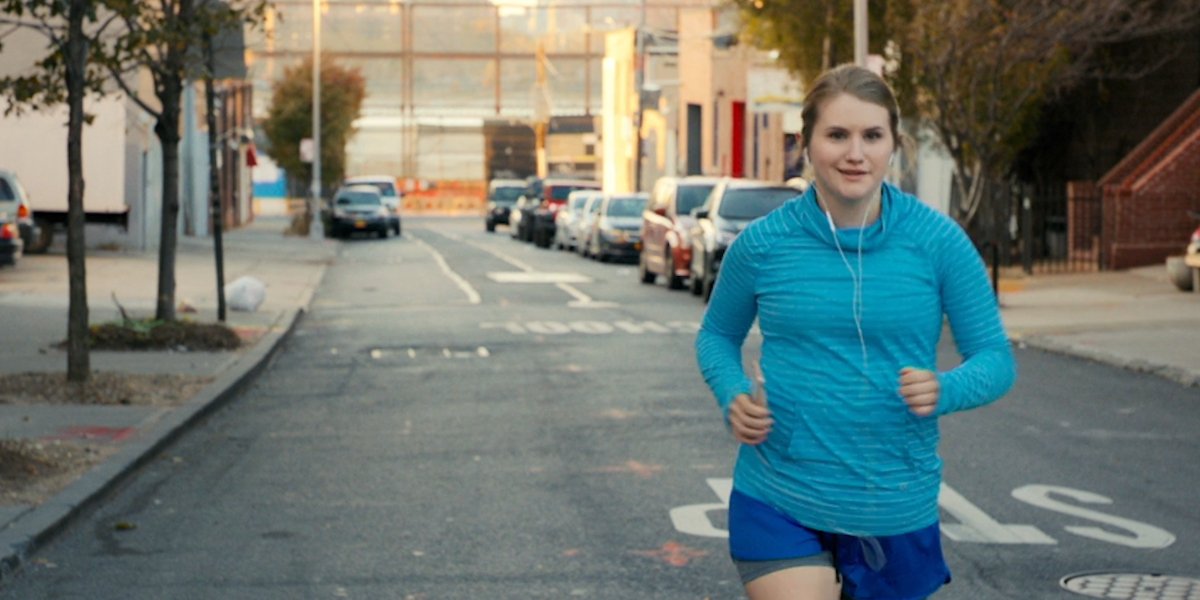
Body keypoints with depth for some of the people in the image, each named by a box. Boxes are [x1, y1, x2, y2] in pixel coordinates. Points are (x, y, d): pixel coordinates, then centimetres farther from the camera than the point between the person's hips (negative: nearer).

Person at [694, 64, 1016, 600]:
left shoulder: (938, 242, -5)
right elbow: (717, 335, 13)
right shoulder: (762, 244, -3)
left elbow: (995, 357, 0)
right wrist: (733, 396, -7)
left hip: (896, 512, 1)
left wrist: (944, 390, -21)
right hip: (777, 506, -1)